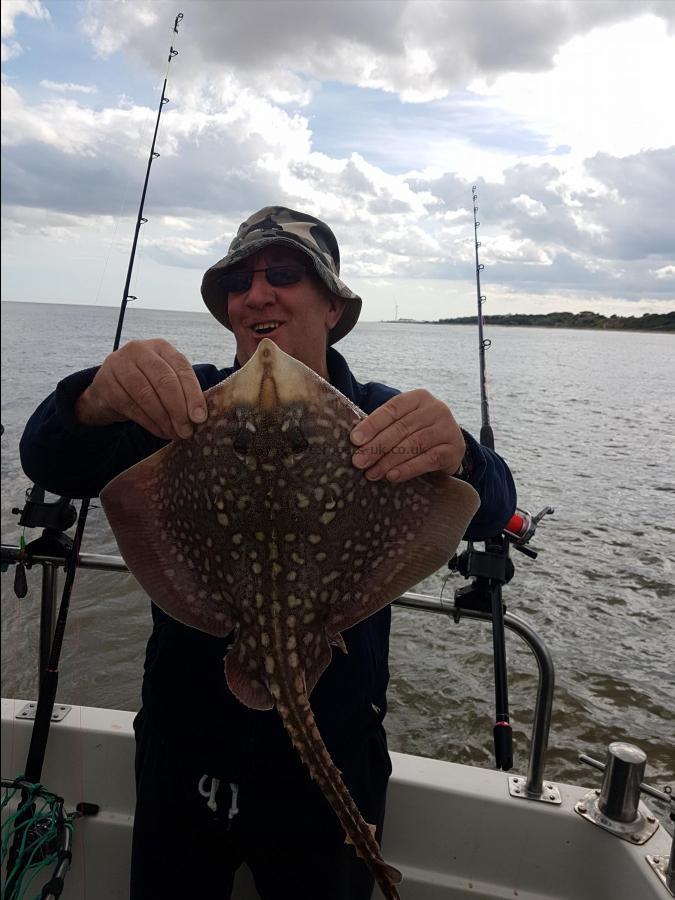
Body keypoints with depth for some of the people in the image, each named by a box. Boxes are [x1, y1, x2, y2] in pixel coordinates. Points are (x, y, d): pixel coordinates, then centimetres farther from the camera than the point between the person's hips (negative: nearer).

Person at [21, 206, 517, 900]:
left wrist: (456, 459, -47)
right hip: (182, 752, 2)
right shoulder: (188, 402, -7)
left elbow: (490, 511, -23)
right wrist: (95, 400, -42)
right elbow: (51, 466, -18)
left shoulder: (376, 418, -9)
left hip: (333, 758, -1)